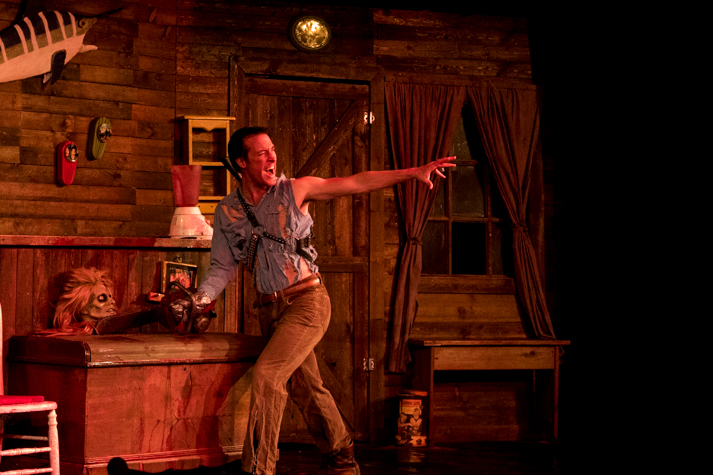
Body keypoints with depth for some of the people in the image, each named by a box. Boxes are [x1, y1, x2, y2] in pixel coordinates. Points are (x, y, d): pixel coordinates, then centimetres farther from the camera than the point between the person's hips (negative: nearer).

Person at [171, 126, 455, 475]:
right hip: (270, 308, 5)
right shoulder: (226, 211, 4)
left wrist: (414, 172, -8)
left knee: (267, 374, -19)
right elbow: (223, 266, 6)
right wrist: (200, 298, -13)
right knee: (305, 387, 12)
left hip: (307, 300, -5)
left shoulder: (294, 190, -5)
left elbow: (357, 183, -5)